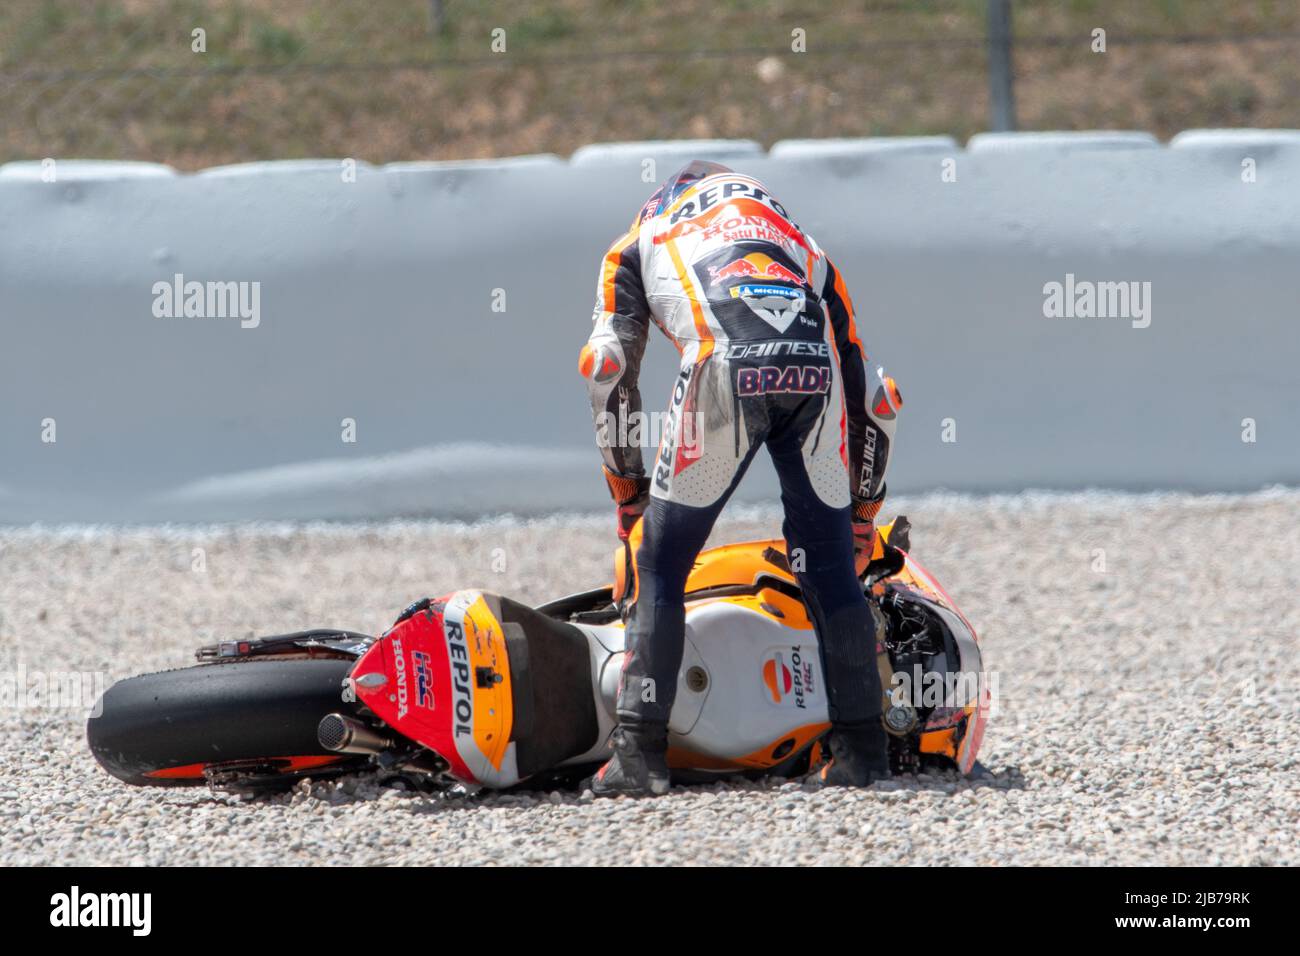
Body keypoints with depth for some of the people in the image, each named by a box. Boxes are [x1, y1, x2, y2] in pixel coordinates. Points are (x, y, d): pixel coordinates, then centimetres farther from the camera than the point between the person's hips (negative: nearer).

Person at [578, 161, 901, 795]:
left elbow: (607, 364, 18)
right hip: (814, 362, 3)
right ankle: (861, 748, 17)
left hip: (724, 366, -3)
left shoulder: (638, 243, 35)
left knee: (660, 561, 8)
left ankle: (639, 752, 2)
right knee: (831, 566, 18)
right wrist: (862, 511, 47)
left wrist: (628, 493, 24)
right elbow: (873, 397, 39)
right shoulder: (802, 247, 42)